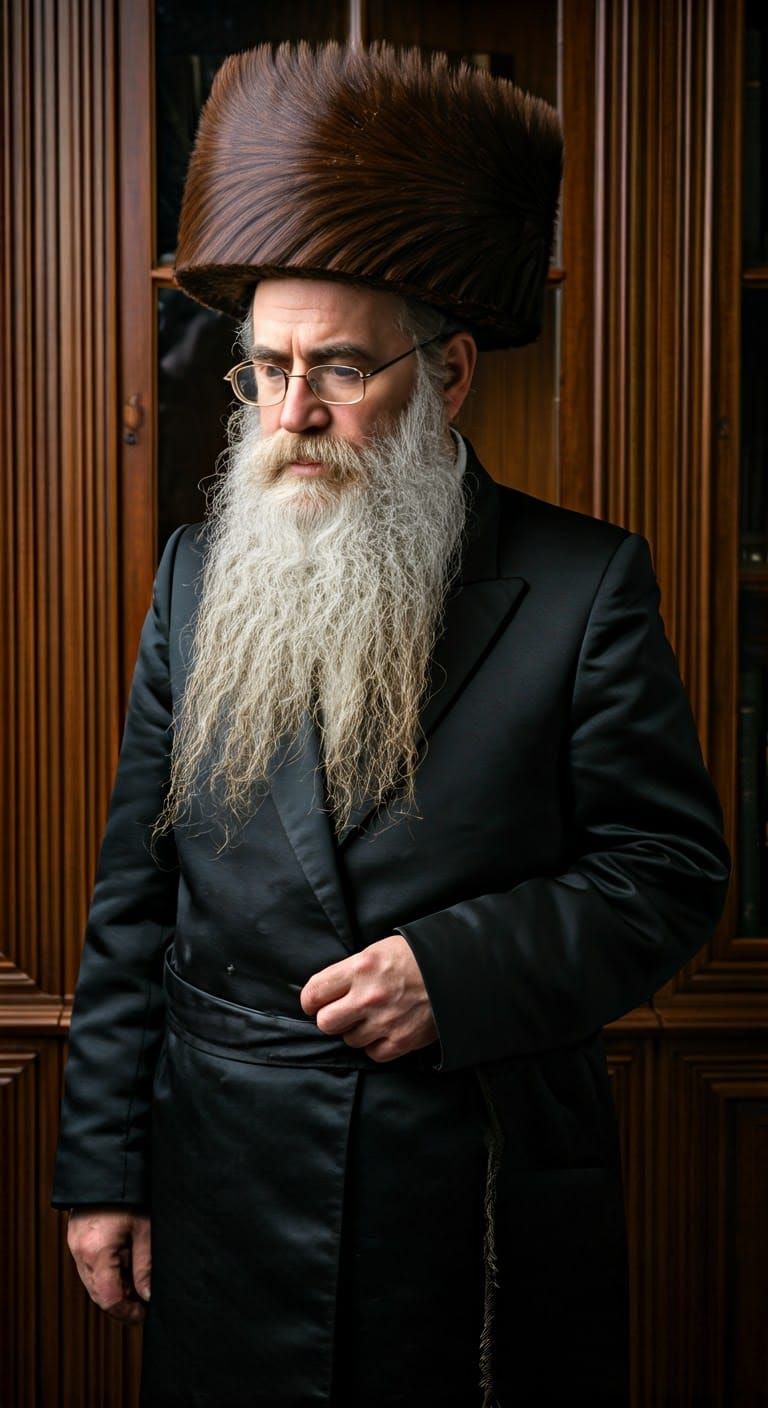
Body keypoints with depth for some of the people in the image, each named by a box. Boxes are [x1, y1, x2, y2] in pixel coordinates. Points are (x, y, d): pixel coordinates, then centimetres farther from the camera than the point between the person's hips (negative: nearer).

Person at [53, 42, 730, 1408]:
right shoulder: (197, 574, 2)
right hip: (230, 1187, 3)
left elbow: (670, 870, -5)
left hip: (487, 1191, -2)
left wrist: (456, 970, -19)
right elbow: (134, 896, 3)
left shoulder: (586, 583, -7)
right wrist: (103, 1166, 2)